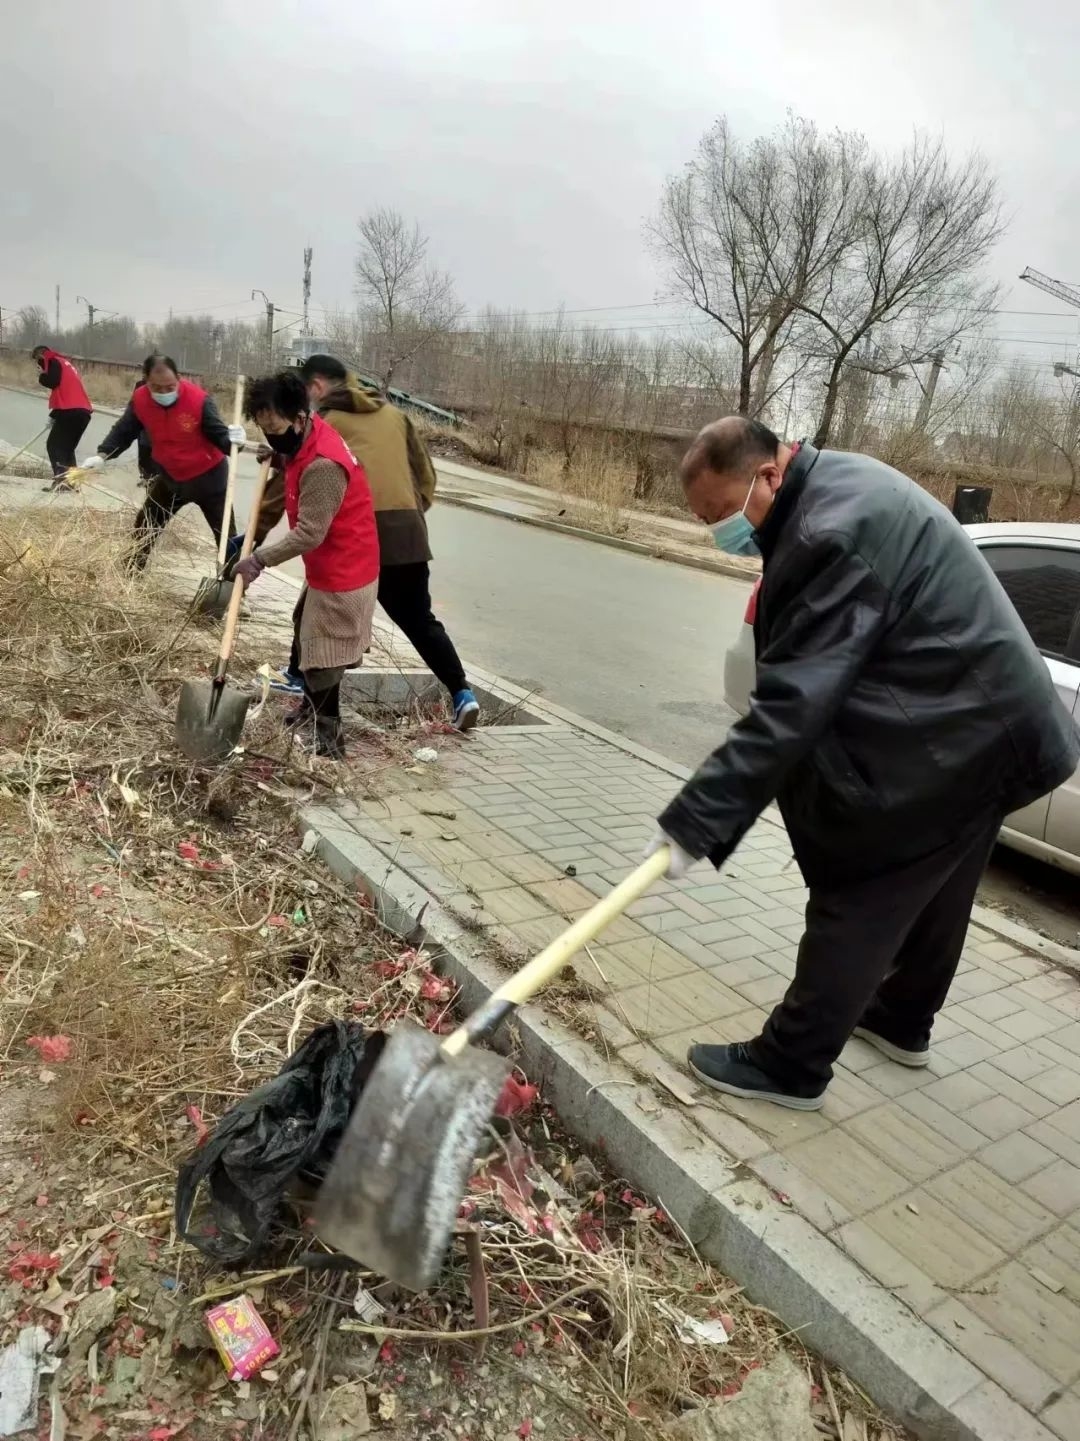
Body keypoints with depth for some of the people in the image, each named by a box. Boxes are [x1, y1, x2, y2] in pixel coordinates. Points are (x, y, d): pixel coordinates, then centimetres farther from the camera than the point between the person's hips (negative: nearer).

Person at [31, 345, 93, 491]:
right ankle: (70, 480, 10)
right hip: (83, 411, 9)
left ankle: (62, 478, -18)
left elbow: (52, 382, -15)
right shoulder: (65, 363, 29)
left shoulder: (54, 362, 2)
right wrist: (54, 415, 24)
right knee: (67, 447, 16)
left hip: (71, 411, -9)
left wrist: (42, 376, 8)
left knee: (53, 445, -5)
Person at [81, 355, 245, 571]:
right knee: (145, 525, 13)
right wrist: (103, 454, -20)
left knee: (225, 532, 2)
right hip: (169, 476, 4)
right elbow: (124, 431, -6)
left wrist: (231, 440, -46)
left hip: (207, 475, -4)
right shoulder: (140, 400, -14)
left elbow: (217, 433, -23)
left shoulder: (198, 399, -27)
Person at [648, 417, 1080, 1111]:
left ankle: (789, 1065, 13)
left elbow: (792, 703, -32)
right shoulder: (838, 487, 6)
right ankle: (902, 1021, 44)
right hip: (983, 723, 10)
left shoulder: (837, 530, -28)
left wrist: (696, 819, -31)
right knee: (932, 893, 24)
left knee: (858, 899, -1)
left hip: (947, 740, -10)